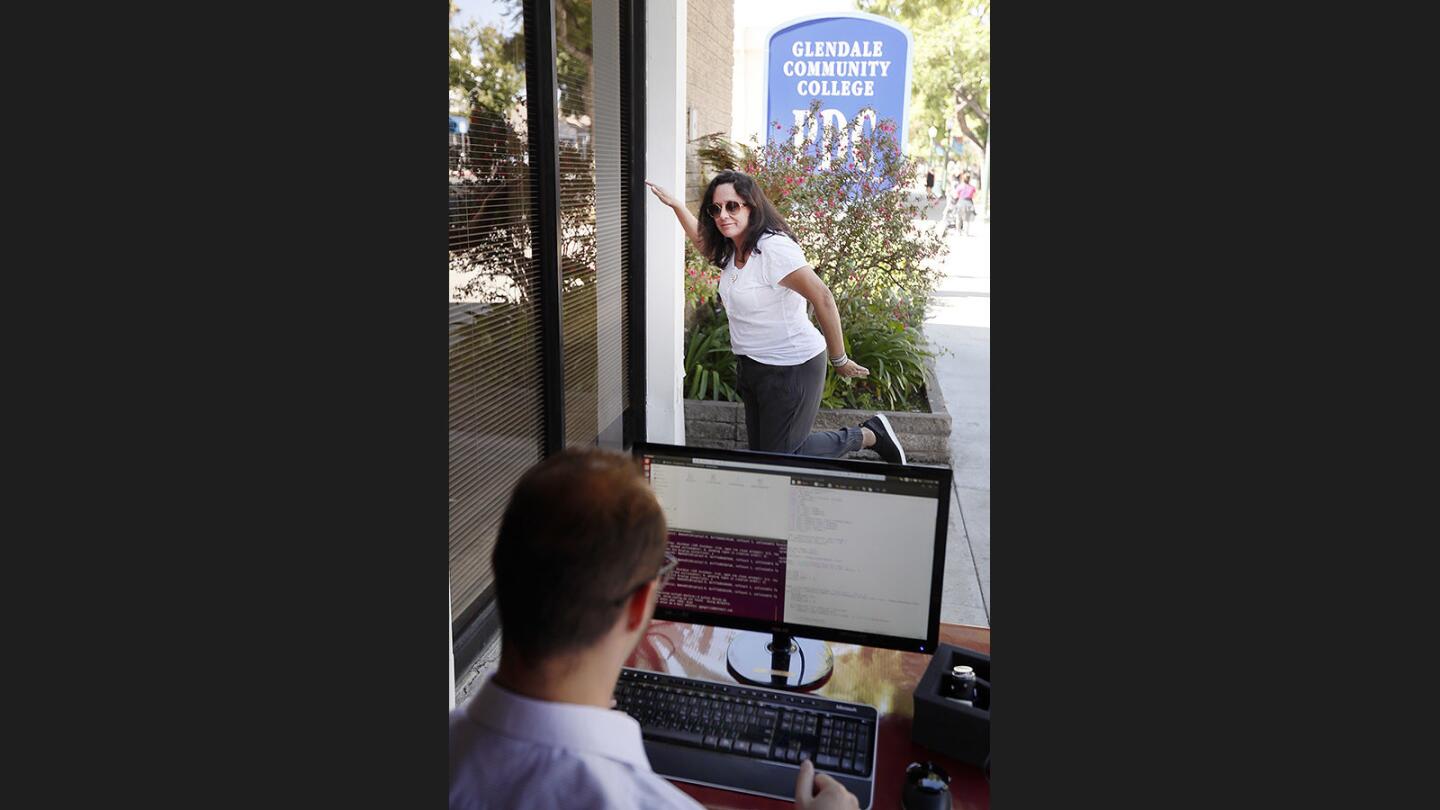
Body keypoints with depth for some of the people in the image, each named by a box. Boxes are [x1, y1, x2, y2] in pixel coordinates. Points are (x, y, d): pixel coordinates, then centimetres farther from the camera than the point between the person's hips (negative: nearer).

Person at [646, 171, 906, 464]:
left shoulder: (774, 248, -24)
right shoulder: (732, 249, 4)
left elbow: (823, 299, -27)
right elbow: (705, 243, 29)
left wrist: (839, 360, -21)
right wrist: (676, 205, 23)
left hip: (792, 367, -9)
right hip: (752, 365, 9)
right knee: (760, 451, 14)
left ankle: (870, 435, 14)